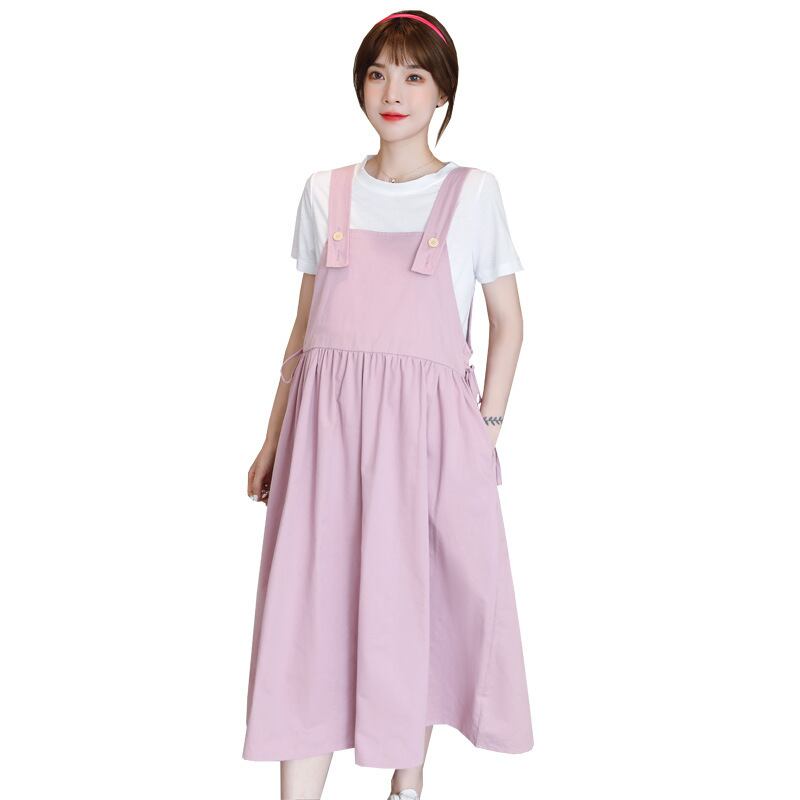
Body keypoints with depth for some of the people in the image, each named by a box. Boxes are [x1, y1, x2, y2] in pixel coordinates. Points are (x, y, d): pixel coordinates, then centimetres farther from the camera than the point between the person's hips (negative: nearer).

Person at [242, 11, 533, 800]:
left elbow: (508, 322, 8)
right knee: (308, 602, -1)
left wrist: (487, 429, 0)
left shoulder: (473, 192, 5)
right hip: (326, 419, 2)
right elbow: (304, 328, 14)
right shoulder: (324, 193, 11)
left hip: (427, 423, -2)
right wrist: (273, 439, 11)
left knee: (414, 599, 7)